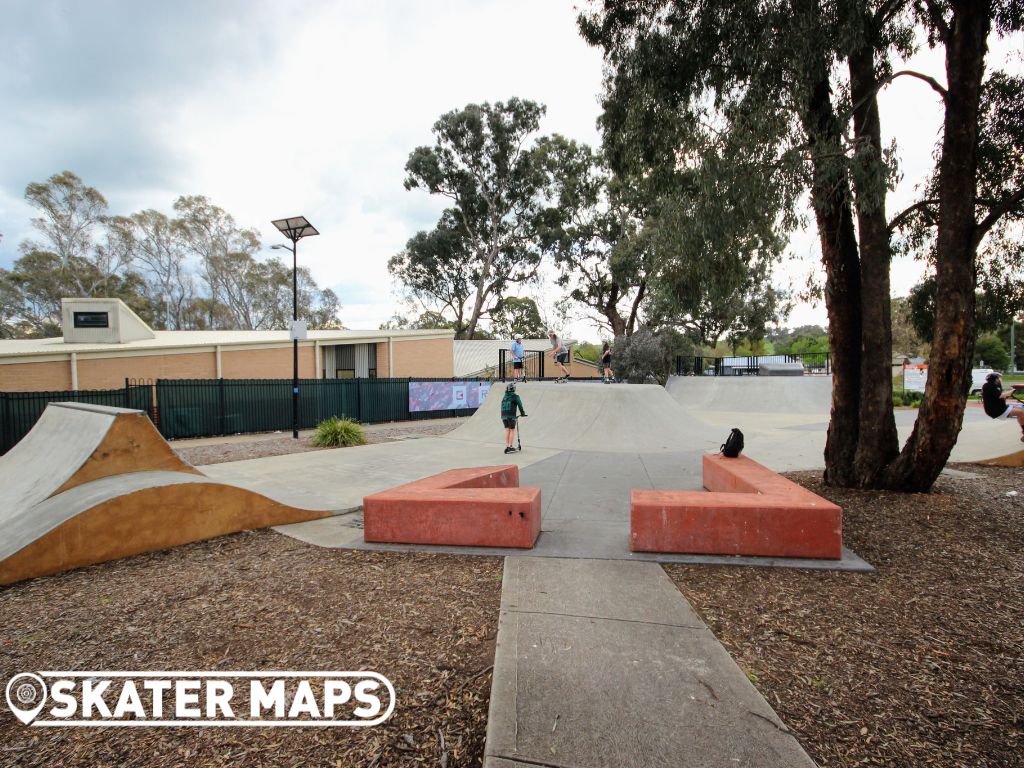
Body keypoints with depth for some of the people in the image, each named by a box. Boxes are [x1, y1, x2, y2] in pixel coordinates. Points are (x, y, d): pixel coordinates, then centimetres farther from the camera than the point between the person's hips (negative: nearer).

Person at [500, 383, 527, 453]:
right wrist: (523, 413, 15)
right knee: (512, 430, 4)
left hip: (504, 416, 5)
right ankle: (510, 446, 3)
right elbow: (520, 405, -1)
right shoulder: (515, 396, -2)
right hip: (511, 416, -5)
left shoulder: (504, 397, 16)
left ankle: (506, 446, 9)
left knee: (507, 430, 12)